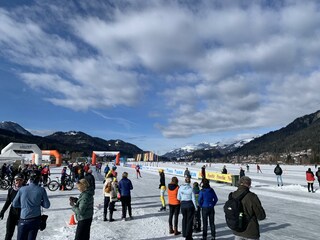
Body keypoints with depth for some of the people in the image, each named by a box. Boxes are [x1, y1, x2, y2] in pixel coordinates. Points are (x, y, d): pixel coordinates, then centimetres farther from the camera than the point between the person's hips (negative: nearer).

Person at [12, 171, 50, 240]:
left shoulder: (22, 189, -8)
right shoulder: (41, 190, -11)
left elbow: (14, 204, 1)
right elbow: (47, 205, -6)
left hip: (23, 220, 0)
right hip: (35, 220, 0)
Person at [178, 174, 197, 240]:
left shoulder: (180, 187, -8)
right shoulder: (191, 188, -16)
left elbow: (178, 198, -1)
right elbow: (193, 199, -11)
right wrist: (195, 207, 1)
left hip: (183, 205, 3)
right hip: (190, 204, -3)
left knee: (184, 218, 23)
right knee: (190, 220, 11)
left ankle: (184, 234, 32)